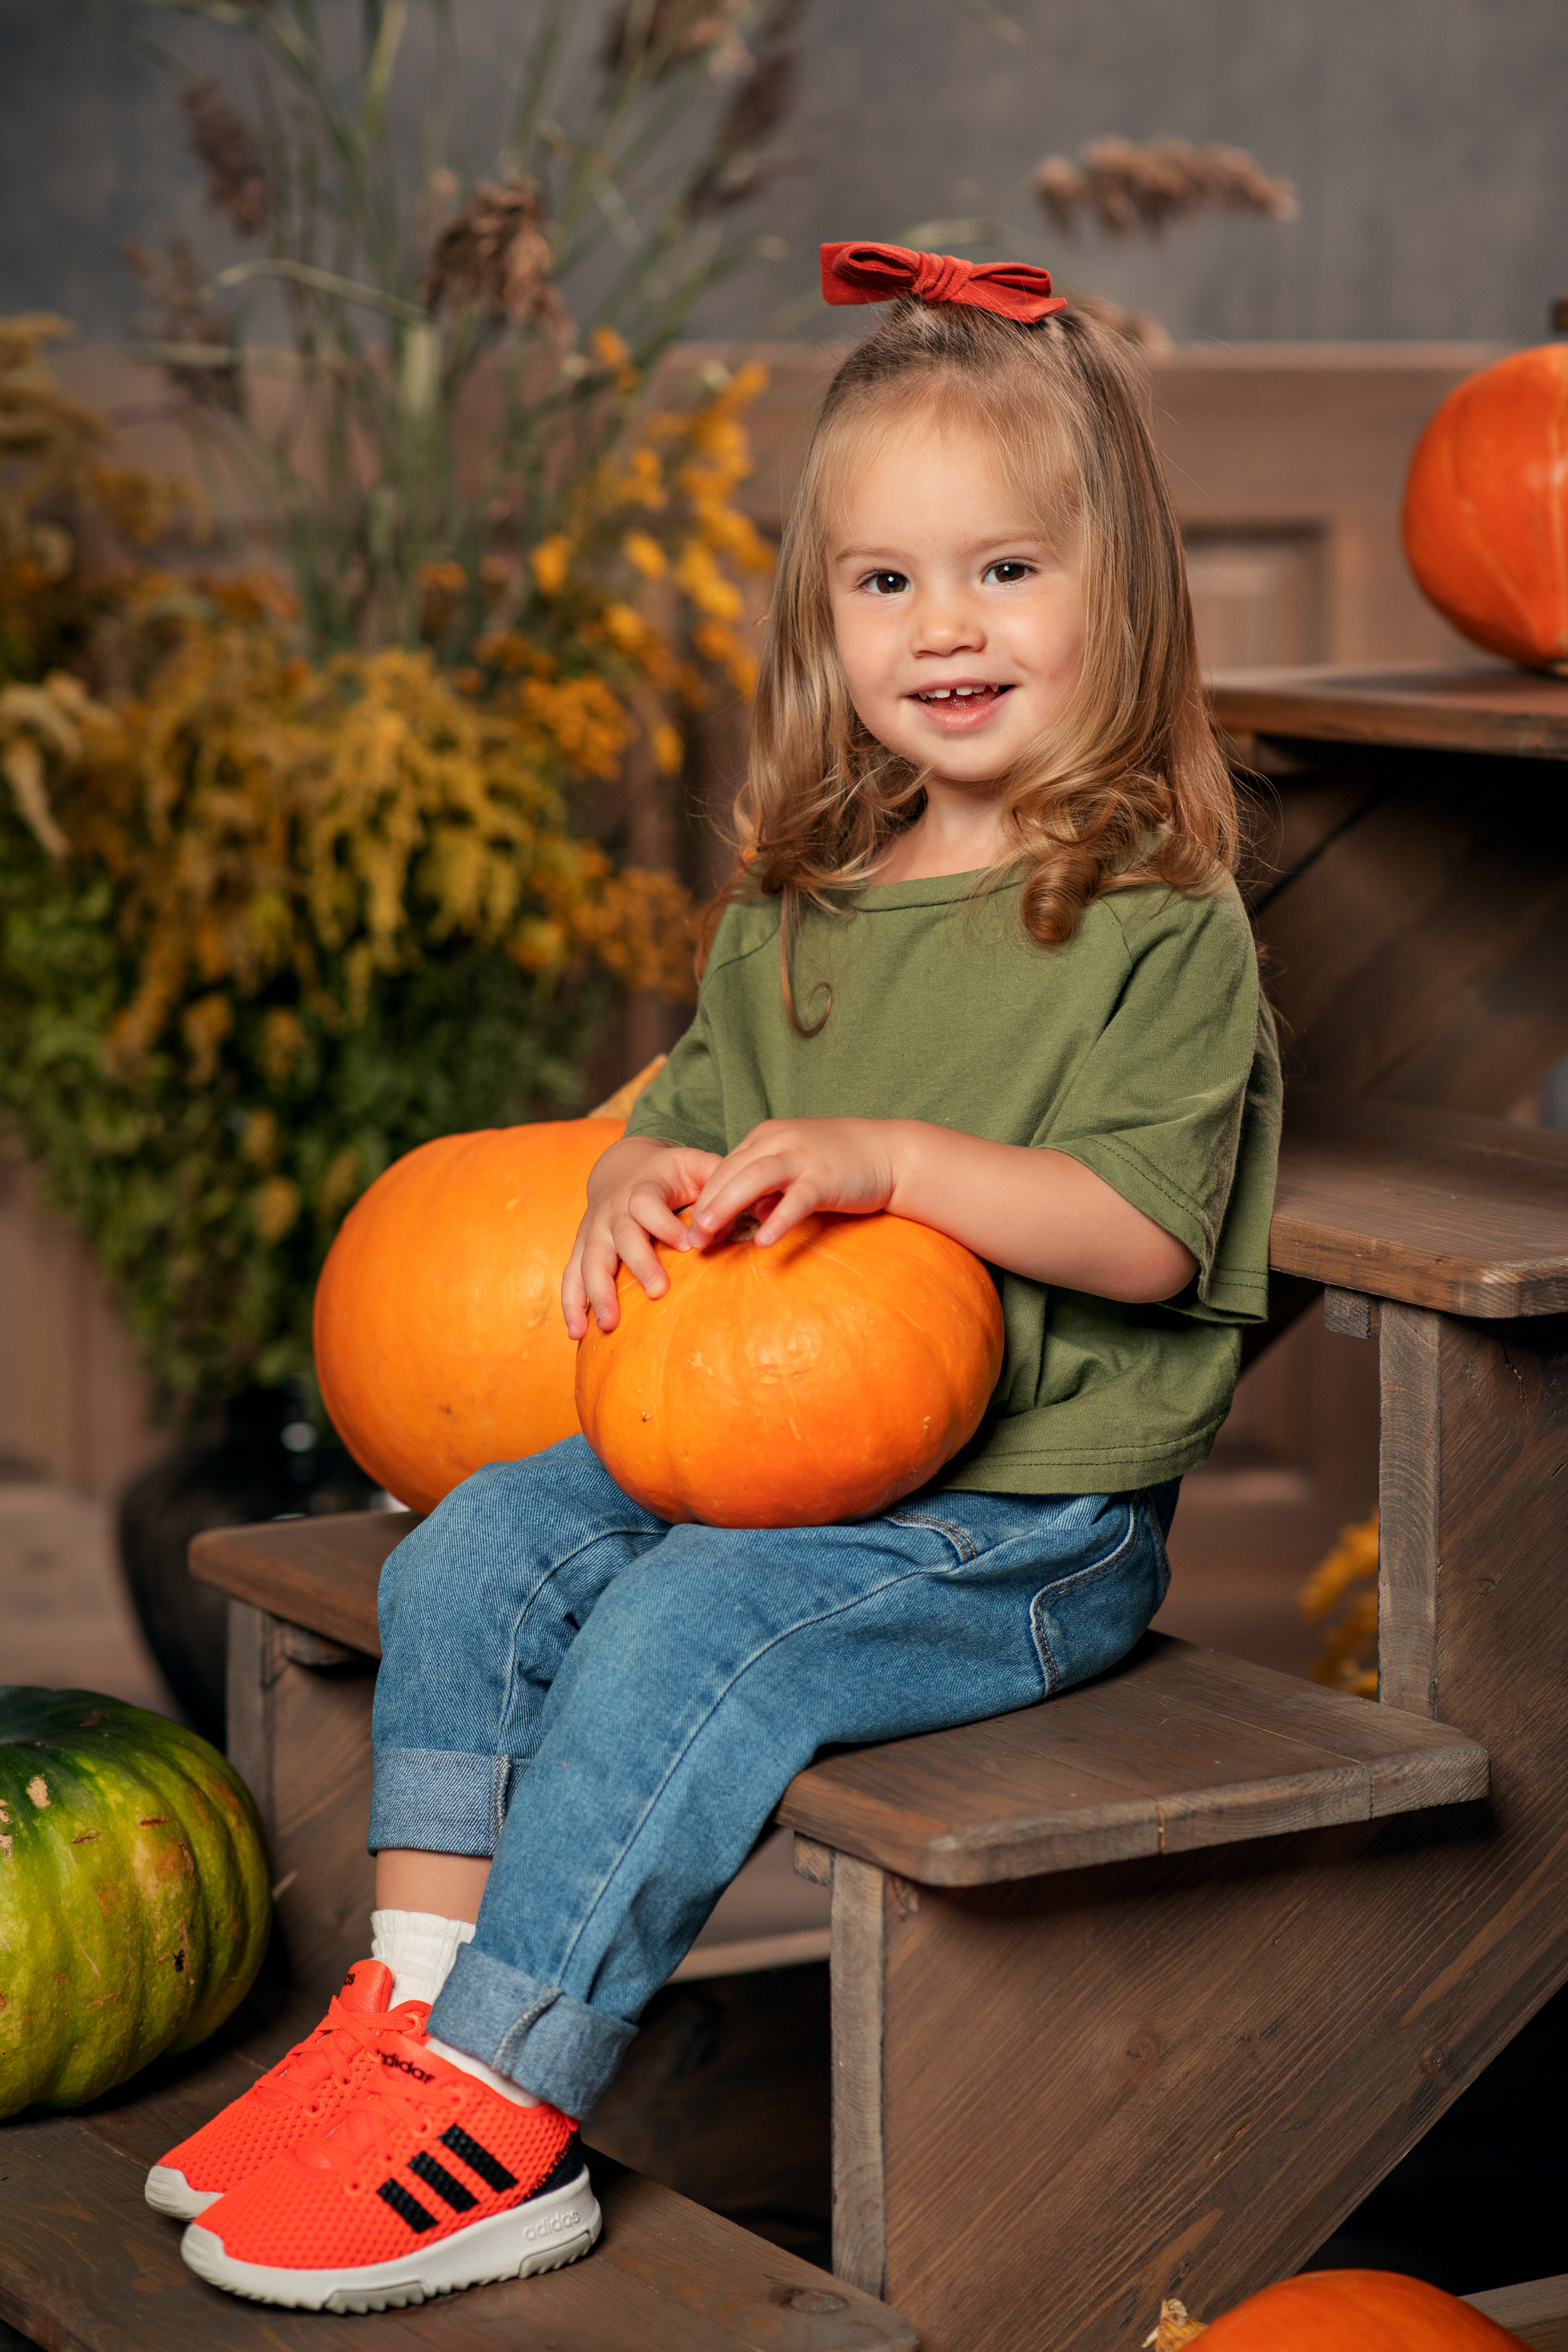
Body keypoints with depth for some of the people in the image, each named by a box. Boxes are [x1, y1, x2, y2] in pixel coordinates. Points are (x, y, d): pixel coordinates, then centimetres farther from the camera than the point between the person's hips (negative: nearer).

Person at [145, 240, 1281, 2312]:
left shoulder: (1162, 928, -10)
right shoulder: (803, 908, 12)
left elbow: (1148, 1229, -18)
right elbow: (704, 1102, 18)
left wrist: (887, 1161, -28)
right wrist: (646, 1184, -7)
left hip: (1032, 1519, -8)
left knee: (683, 1634, -26)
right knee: (474, 1551, -8)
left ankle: (498, 2120, -21)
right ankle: (412, 2007, -10)